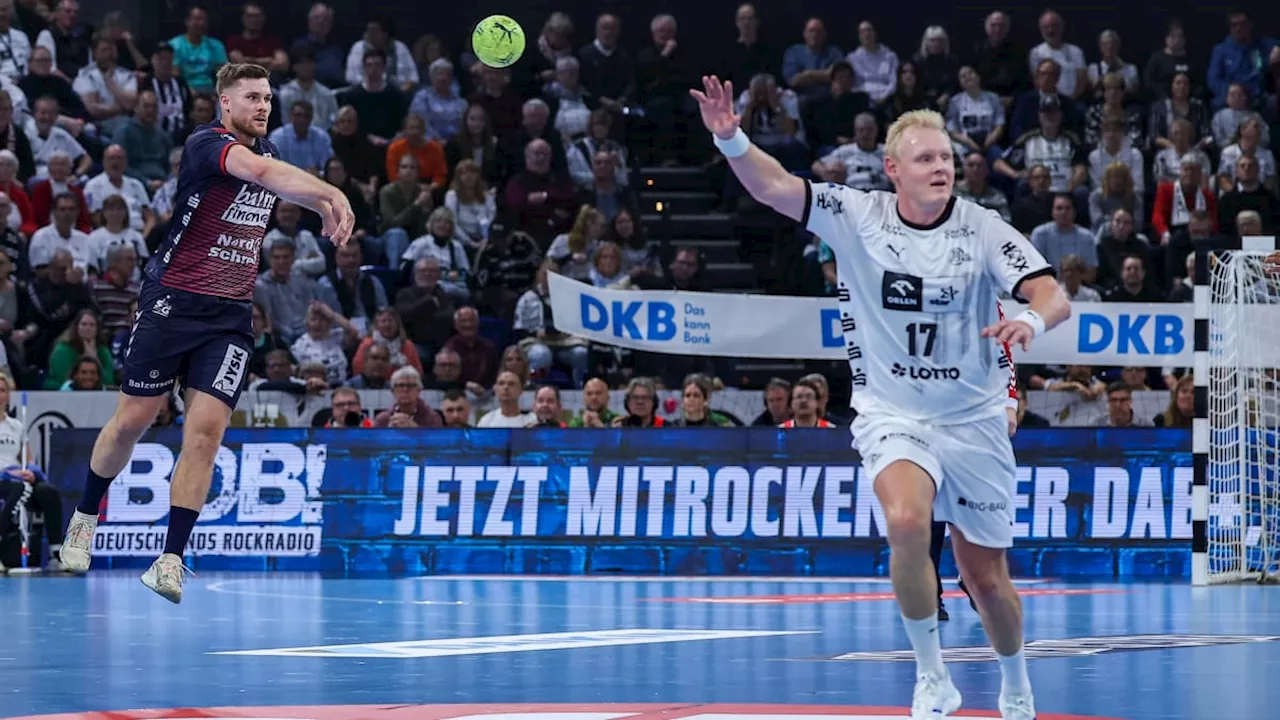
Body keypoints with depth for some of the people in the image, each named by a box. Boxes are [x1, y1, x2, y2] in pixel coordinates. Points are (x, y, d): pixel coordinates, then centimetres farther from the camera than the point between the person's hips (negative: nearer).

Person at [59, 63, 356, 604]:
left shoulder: (268, 150, 11)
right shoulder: (208, 144, -13)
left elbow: (286, 186, 38)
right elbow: (258, 171, -35)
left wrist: (327, 211, 21)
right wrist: (332, 192, -48)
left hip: (231, 315, 5)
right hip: (171, 302, -5)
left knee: (206, 430, -9)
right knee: (132, 420, 4)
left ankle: (171, 560, -8)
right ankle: (86, 517, 30)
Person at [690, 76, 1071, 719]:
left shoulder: (983, 230, -9)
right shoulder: (857, 217, -6)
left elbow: (1054, 298, -17)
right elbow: (773, 188, -14)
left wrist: (1031, 320, -41)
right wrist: (730, 139, -33)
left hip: (974, 421, 1)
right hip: (892, 415, -1)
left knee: (986, 577, 8)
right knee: (907, 522, -31)